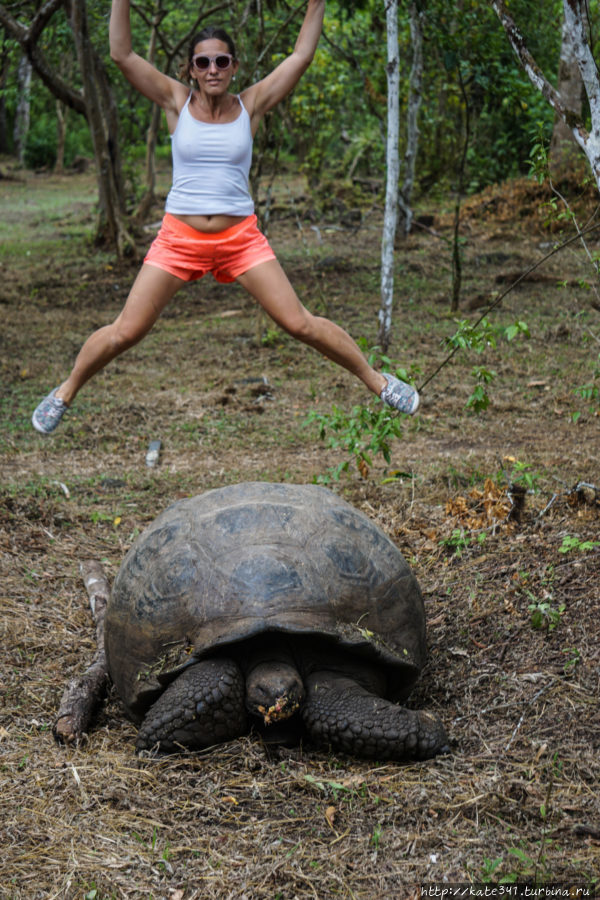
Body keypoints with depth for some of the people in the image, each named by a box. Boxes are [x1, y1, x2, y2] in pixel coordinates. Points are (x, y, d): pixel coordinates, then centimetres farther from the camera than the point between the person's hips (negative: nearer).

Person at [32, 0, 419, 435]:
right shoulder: (177, 101, 1)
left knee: (301, 324, -4)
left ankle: (377, 381, 10)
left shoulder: (251, 105, 2)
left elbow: (301, 56, 2)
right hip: (178, 239, 0)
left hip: (241, 238, 0)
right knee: (123, 333, -1)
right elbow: (122, 54, -6)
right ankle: (65, 394, 20)